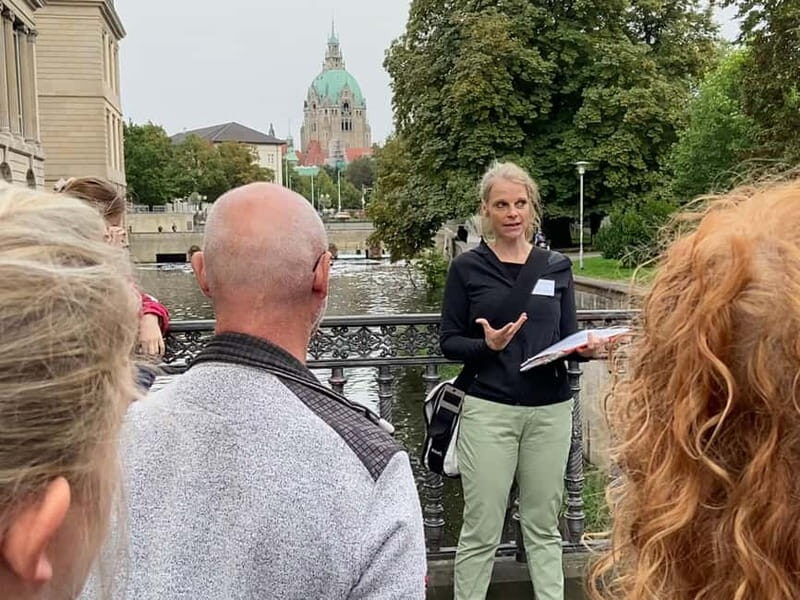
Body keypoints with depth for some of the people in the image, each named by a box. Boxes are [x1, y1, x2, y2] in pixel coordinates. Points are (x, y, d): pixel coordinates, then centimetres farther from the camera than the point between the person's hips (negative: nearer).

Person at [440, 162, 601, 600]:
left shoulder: (557, 267, 10)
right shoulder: (468, 267, 2)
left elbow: (569, 337, 12)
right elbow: (449, 341, 1)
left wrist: (586, 348, -10)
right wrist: (487, 345, -18)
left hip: (551, 409, 3)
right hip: (489, 409, -2)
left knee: (543, 525, 10)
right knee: (481, 529, 0)